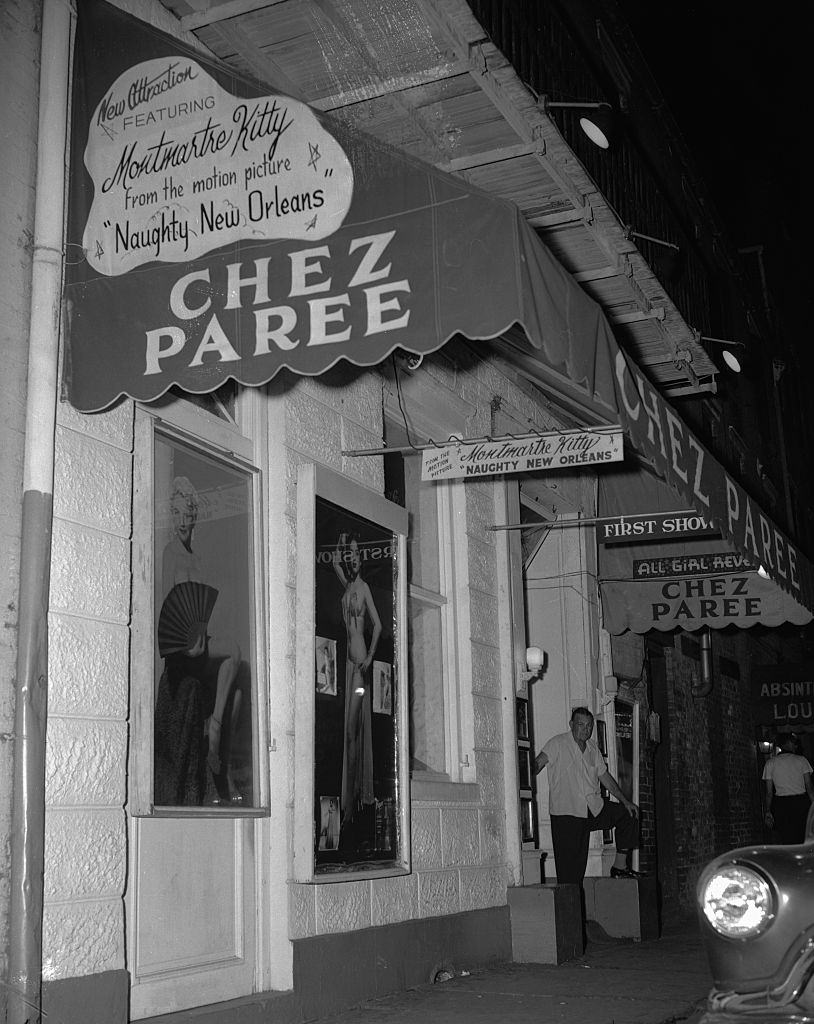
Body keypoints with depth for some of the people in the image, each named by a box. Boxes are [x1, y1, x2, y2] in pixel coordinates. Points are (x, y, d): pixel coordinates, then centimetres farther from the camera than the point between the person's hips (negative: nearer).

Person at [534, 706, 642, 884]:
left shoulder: (592, 748, 14)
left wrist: (625, 801, 18)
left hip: (594, 808, 7)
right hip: (566, 812, -6)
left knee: (628, 814, 2)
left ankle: (620, 866, 10)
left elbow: (605, 777, 22)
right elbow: (538, 763, -17)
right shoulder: (558, 744, -5)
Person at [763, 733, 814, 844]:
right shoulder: (801, 760, 1)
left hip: (781, 805, 1)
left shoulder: (770, 763, 4)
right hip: (801, 802, -1)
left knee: (787, 840, 3)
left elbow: (769, 791, 1)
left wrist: (768, 811, 5)